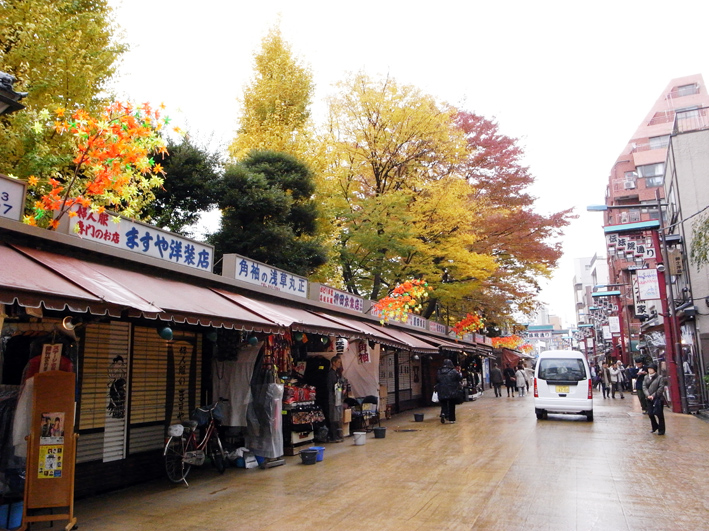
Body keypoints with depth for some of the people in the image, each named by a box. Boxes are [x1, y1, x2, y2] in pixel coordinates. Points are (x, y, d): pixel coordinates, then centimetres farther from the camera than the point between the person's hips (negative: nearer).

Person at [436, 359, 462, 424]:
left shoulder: (439, 372, 2)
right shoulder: (453, 371, -9)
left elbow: (437, 381, 9)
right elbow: (460, 378, -2)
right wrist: (460, 374, 18)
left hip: (442, 393, 2)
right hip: (452, 392, -2)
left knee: (443, 405, 11)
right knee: (451, 406, 9)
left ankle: (443, 414, -16)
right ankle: (451, 419, 10)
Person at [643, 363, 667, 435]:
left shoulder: (660, 378, -5)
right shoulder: (646, 377, 10)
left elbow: (661, 388, -10)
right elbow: (644, 387, 4)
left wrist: (653, 395, -15)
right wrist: (648, 395, -11)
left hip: (658, 398, -5)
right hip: (649, 399, 5)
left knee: (659, 414, 0)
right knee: (650, 413, 6)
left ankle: (661, 430, 11)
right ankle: (655, 427, 28)